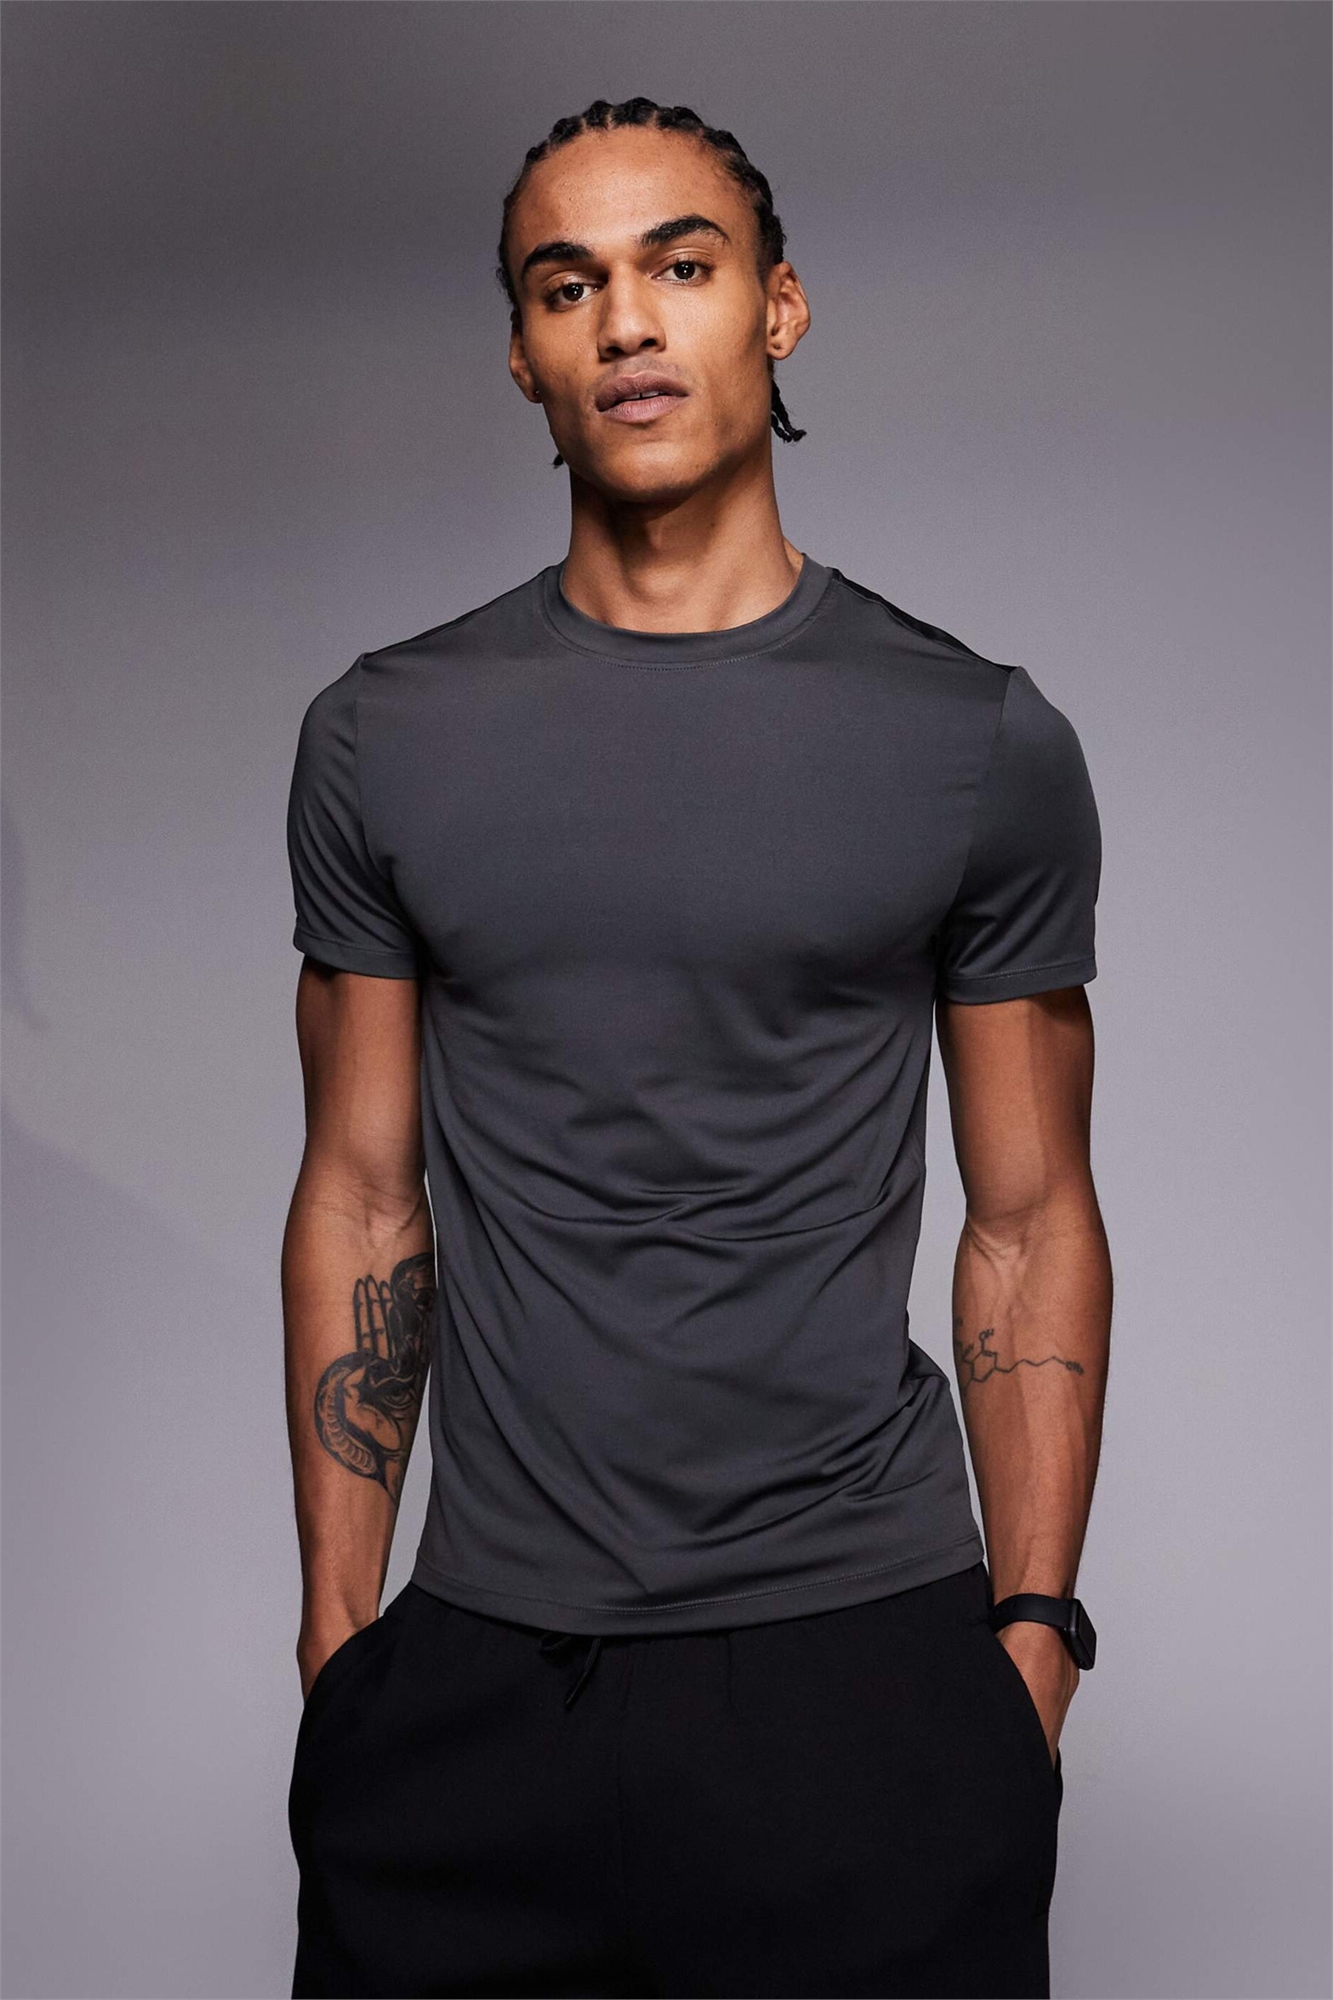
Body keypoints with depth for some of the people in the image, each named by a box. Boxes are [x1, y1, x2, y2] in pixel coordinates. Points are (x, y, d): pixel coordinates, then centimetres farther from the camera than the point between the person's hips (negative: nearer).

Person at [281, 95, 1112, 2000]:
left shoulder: (983, 745, 0)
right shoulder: (387, 738, 4)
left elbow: (1030, 1223, 2)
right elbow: (365, 1203, 6)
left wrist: (1033, 1640, -3)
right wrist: (337, 1631, 3)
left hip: (866, 1647, -1)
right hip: (480, 1670, 2)